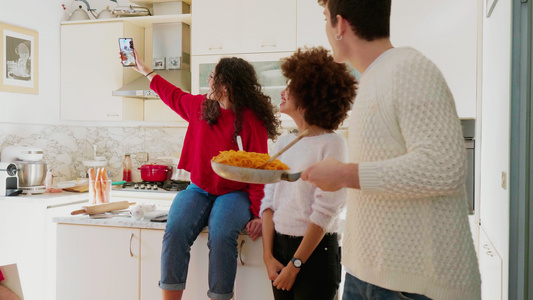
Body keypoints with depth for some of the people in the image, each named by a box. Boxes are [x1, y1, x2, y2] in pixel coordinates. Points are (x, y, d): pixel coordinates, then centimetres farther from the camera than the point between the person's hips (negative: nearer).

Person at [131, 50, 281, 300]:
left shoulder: (251, 120, -11)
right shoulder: (200, 105, 6)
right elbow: (174, 96, 29)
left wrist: (258, 213, -22)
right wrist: (146, 71, 39)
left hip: (235, 193, -4)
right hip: (199, 189, 5)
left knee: (221, 235, -34)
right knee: (175, 230, -24)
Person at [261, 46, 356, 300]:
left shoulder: (332, 143, -12)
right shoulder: (283, 143, 6)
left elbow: (325, 212, -15)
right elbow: (269, 200, 5)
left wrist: (295, 264, -13)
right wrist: (268, 256, -4)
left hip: (316, 250, -5)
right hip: (279, 243, 5)